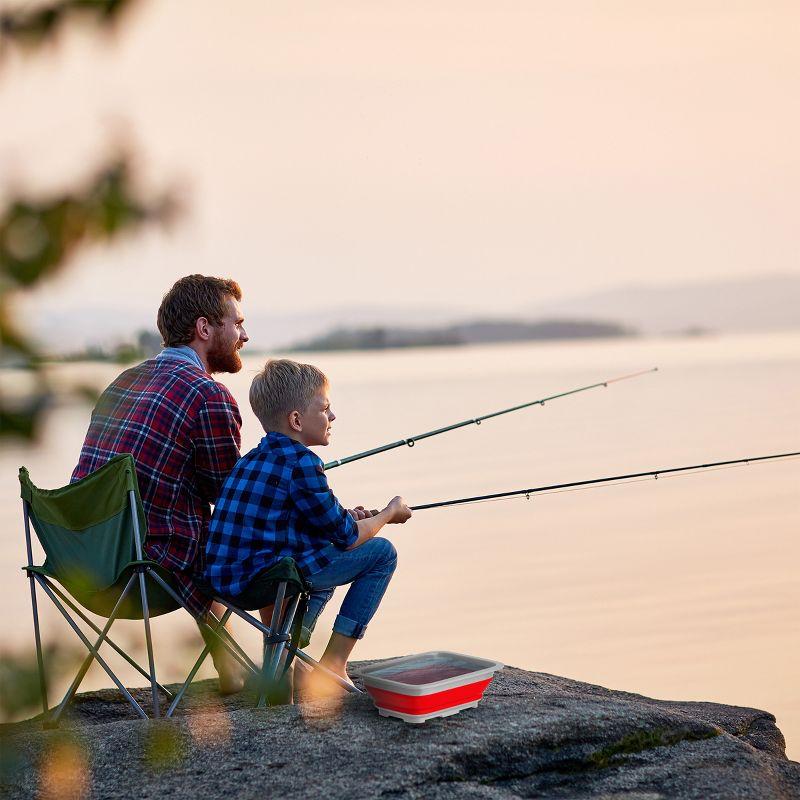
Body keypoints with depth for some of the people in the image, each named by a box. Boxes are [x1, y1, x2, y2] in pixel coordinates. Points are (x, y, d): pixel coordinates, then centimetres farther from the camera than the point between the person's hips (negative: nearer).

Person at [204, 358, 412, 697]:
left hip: (225, 579, 9)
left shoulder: (252, 459, 15)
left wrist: (343, 517, 22)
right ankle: (332, 665, 3)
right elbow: (347, 538, -6)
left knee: (323, 555, 37)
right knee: (382, 552, 2)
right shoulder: (301, 463, -12)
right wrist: (389, 513, 12)